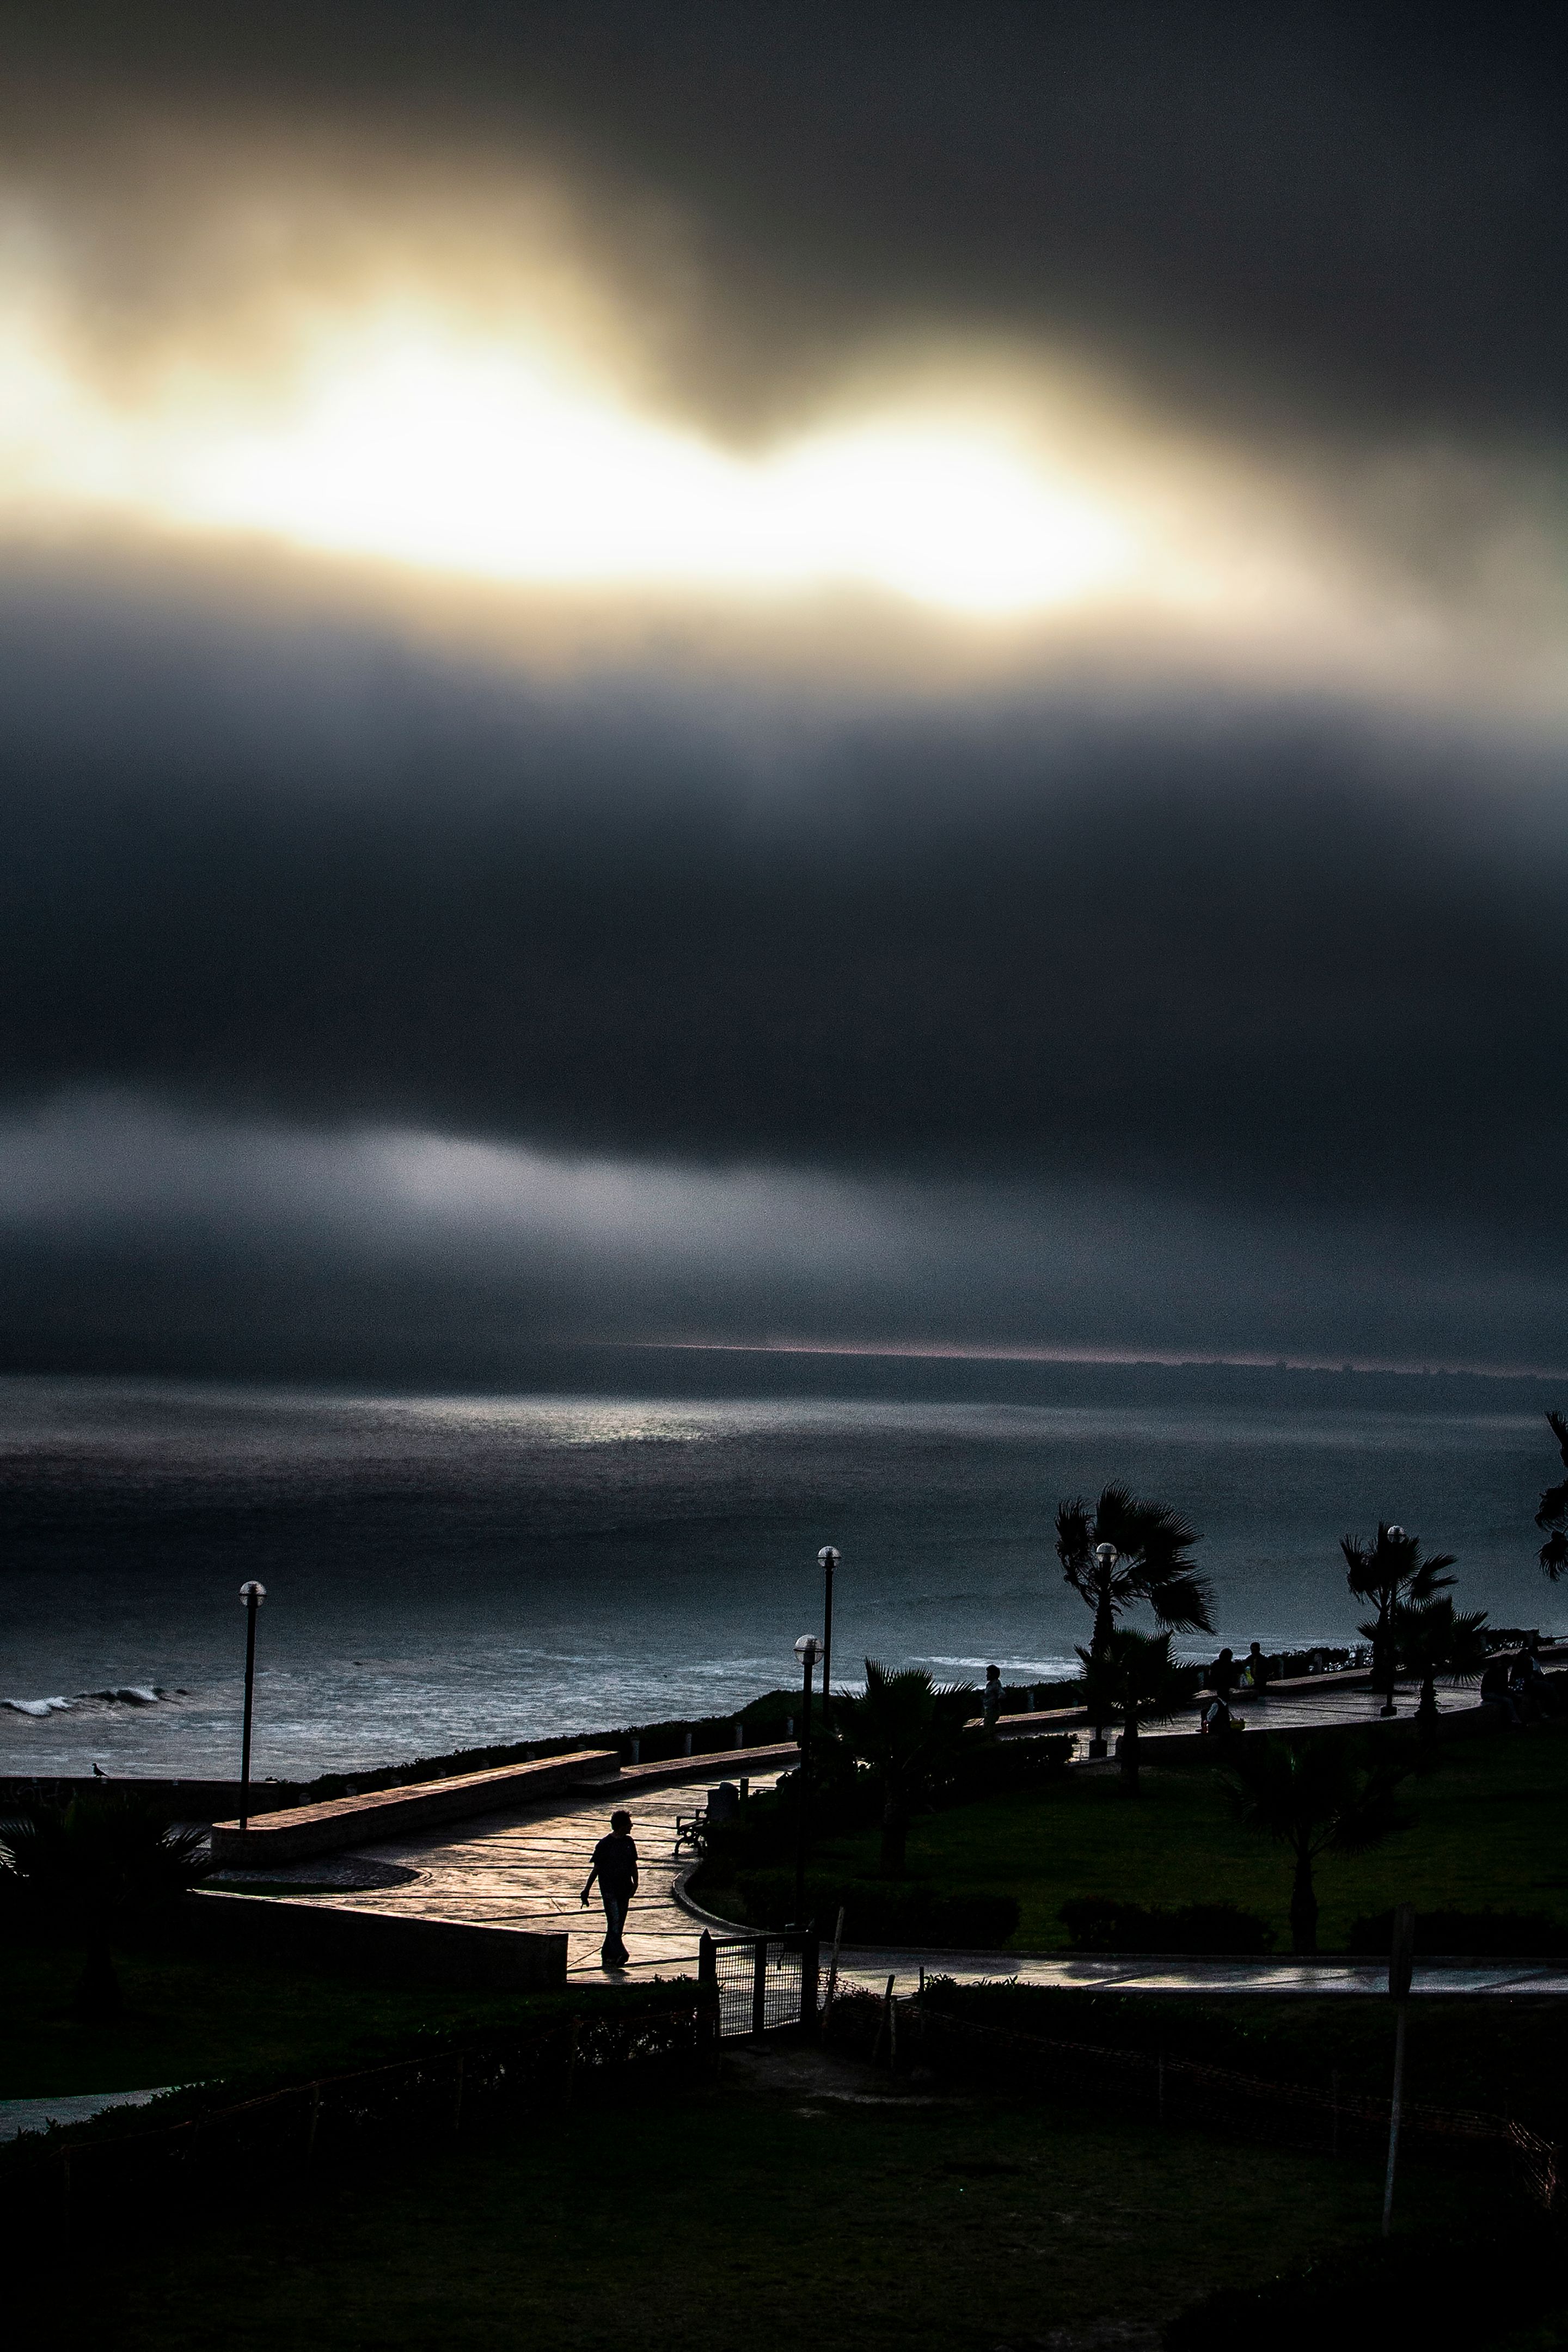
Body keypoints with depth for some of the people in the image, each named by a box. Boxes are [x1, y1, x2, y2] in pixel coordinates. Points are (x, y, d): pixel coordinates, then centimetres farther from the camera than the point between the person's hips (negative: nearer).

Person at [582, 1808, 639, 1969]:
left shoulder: (628, 1842, 8)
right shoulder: (605, 1844, -8)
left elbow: (633, 1865, 15)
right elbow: (596, 1869, -3)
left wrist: (635, 1884, 1)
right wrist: (587, 1890, 0)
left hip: (624, 1891, 6)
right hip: (609, 1890, -6)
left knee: (618, 1925, 7)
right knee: (614, 1922, -14)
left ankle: (607, 1957, 14)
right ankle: (620, 1955, -21)